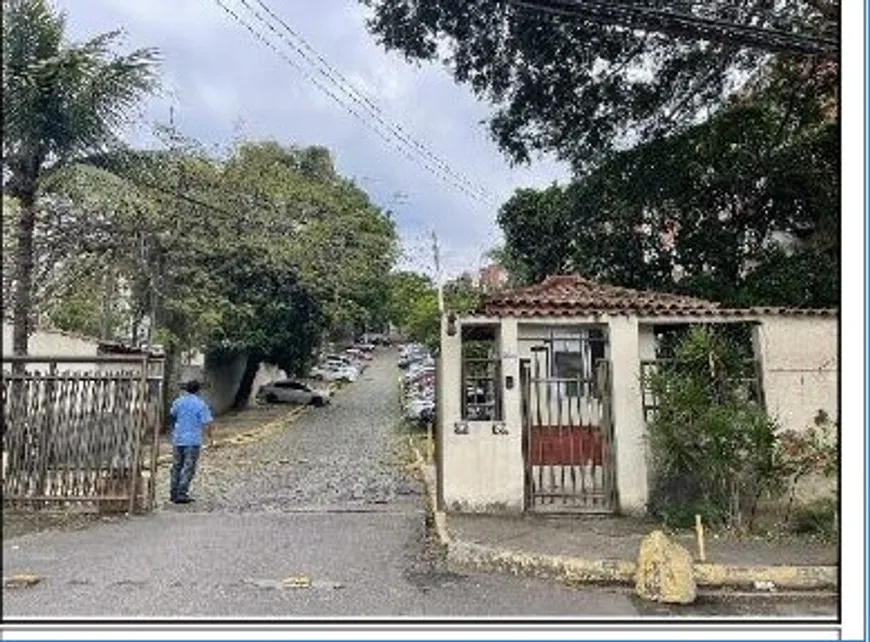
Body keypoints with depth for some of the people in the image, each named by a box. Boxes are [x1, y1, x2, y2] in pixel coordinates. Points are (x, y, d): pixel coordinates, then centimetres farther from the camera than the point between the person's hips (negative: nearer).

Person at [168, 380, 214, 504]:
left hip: (178, 439, 5)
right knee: (188, 468, 0)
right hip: (193, 440, -5)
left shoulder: (178, 402, 3)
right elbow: (206, 423, -11)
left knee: (176, 467, 15)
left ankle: (173, 494, 21)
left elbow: (172, 414, 23)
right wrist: (210, 437, 4)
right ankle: (181, 495, -2)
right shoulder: (201, 404, -9)